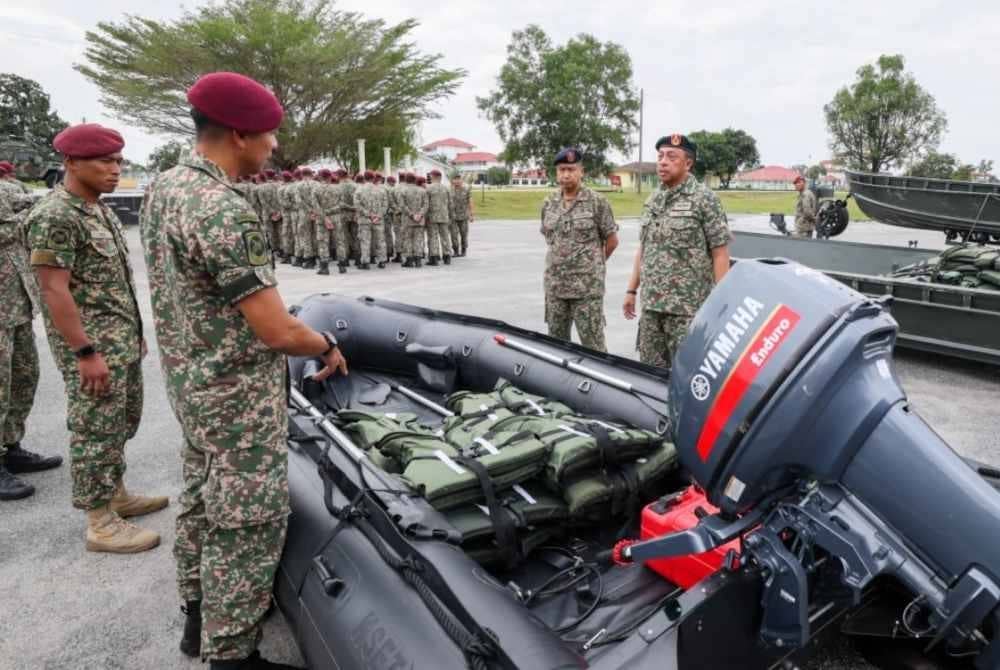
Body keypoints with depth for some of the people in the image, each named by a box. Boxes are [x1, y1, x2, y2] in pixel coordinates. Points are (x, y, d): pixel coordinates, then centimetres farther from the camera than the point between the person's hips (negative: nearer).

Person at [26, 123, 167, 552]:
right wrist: (86, 352, -22)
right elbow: (55, 291, -21)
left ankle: (116, 495, 34)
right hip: (92, 346, -9)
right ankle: (100, 524, 10)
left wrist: (134, 332, 19)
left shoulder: (99, 209, 12)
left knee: (122, 423, 18)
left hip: (122, 340, 9)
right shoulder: (54, 217, -17)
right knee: (96, 431, -1)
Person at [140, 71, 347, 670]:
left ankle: (201, 613, 42)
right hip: (238, 394, -10)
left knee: (203, 498, 23)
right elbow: (277, 331, -26)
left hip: (190, 380, 10)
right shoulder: (224, 211, -26)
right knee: (249, 523, 4)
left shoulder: (163, 188, 5)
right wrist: (327, 346, -6)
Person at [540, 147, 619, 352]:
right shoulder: (548, 203, 7)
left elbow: (612, 240, 1)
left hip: (588, 286, -5)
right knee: (556, 341, 13)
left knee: (592, 343, 0)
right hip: (554, 285, 5)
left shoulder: (597, 202, -6)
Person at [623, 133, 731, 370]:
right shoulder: (652, 200, 12)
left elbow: (720, 253, -9)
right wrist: (632, 290, 16)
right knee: (649, 370, 12)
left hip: (688, 308, -6)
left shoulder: (704, 199, -7)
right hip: (650, 305, 6)